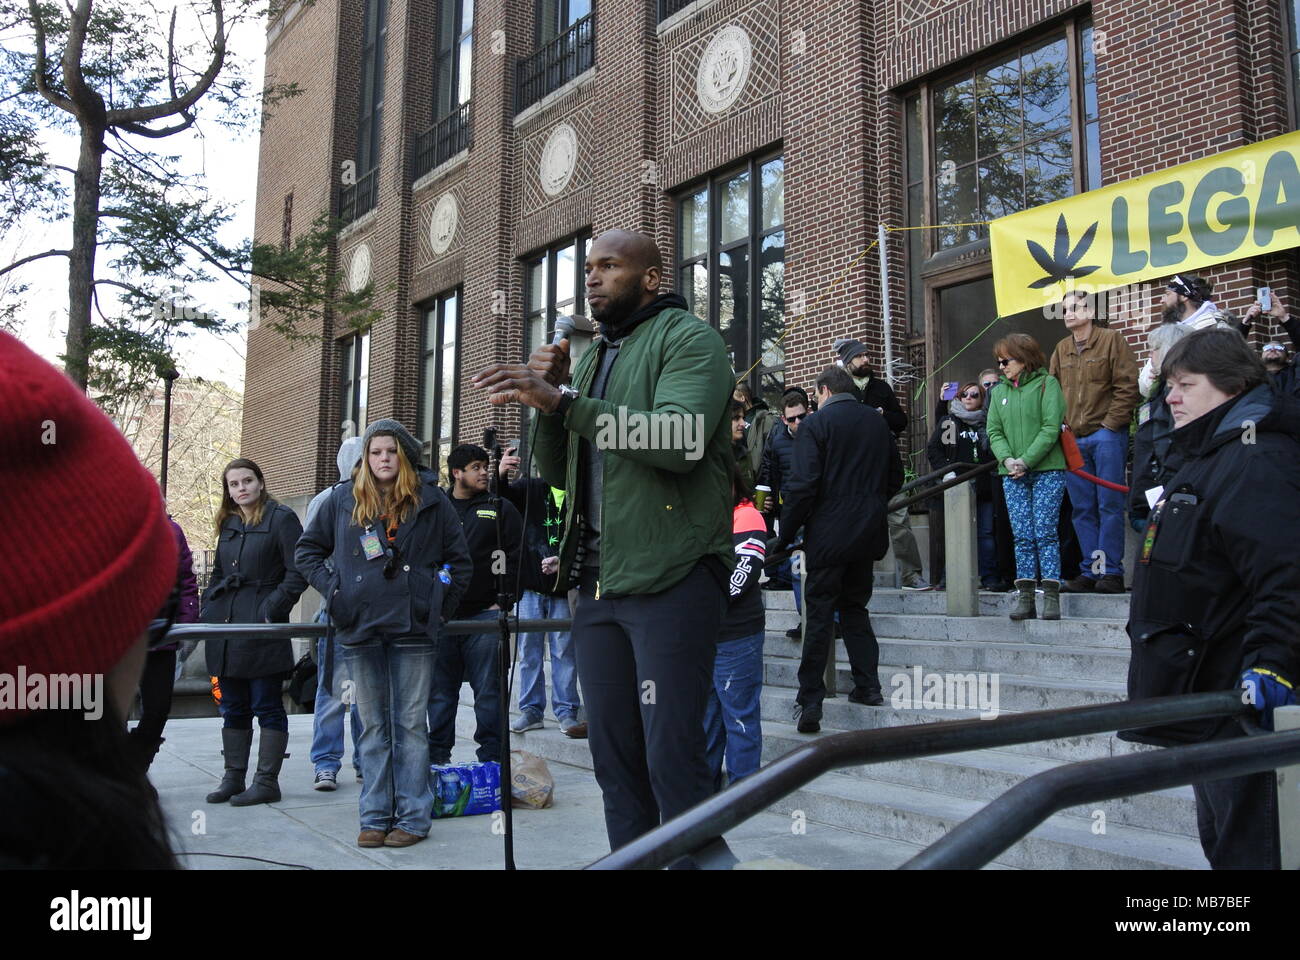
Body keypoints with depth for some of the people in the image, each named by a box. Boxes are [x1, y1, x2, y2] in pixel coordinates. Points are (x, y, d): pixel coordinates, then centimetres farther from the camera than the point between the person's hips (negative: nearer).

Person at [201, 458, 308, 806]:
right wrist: (207, 608, 11)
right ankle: (233, 777, 22)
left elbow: (298, 573, -9)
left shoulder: (281, 518, -4)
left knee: (267, 706, 0)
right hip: (226, 627, 7)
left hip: (263, 628, -7)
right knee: (233, 708, 13)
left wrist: (273, 608, -15)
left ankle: (267, 781, 6)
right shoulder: (228, 523, 17)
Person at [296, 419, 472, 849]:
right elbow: (308, 548, 16)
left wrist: (440, 602, 2)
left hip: (413, 630, -2)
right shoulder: (342, 499, 6)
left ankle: (413, 817, 11)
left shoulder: (431, 500, 3)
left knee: (410, 724, 3)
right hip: (360, 630, 2)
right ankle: (375, 817, 17)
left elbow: (458, 558, 10)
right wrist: (333, 588, 3)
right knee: (373, 726, 9)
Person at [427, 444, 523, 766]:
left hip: (485, 614, -2)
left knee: (488, 689, 1)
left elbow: (515, 557, 3)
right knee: (440, 689, 8)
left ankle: (492, 758, 9)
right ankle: (437, 756, 18)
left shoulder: (501, 509, 8)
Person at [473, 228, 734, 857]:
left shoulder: (689, 338, -2)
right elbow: (558, 470, 17)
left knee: (673, 756, -6)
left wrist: (564, 401, -24)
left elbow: (680, 438, -21)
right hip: (597, 581, 8)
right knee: (614, 758, 12)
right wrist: (546, 394, 1)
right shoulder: (594, 357, 22)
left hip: (669, 580, -7)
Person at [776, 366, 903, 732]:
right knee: (855, 607, 19)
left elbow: (804, 485, -16)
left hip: (828, 536, -5)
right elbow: (896, 476, 16)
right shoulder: (877, 421, 9)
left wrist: (785, 534, -8)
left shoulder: (816, 423, -9)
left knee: (820, 615, 0)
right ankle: (868, 686, 19)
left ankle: (810, 703, 1)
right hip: (868, 533, 5)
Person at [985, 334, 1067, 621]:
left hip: (1047, 470, -4)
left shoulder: (1046, 384, -1)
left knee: (1045, 532, -6)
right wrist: (1006, 459, -8)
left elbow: (1051, 428, -9)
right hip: (1012, 475, 4)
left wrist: (1027, 460, -15)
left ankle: (1051, 595, -2)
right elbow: (994, 431, 10)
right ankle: (1025, 596, 5)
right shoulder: (999, 391, 15)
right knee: (1022, 536, 3)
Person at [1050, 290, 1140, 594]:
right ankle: (1090, 570, 12)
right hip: (1072, 439, 5)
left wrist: (1111, 424, -11)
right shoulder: (1061, 350, 15)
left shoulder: (1112, 340, -1)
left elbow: (1127, 386, -7)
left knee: (1109, 505, -3)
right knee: (1082, 509, 6)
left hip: (1106, 435, -5)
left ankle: (1111, 571, 1)